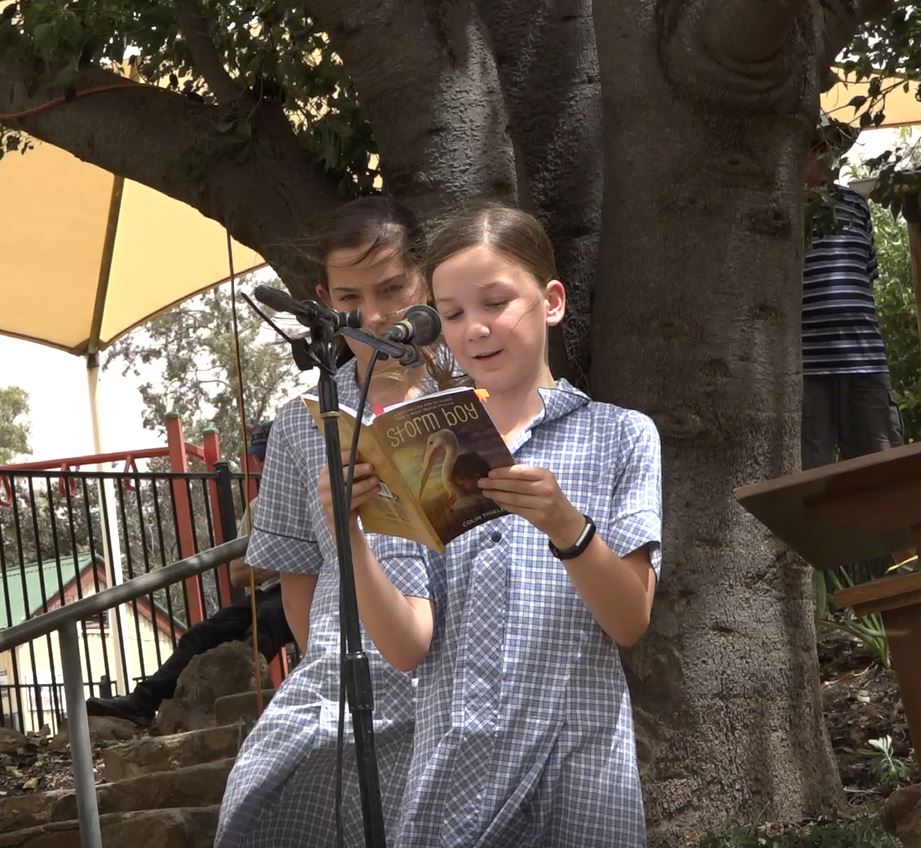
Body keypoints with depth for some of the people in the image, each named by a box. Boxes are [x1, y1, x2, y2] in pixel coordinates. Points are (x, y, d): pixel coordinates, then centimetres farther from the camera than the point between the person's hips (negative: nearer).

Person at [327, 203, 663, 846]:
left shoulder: (620, 435, 2)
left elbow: (631, 621, -6)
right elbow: (408, 647, -2)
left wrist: (566, 526, -22)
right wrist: (351, 536, -16)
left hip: (580, 772, -1)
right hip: (451, 778, 2)